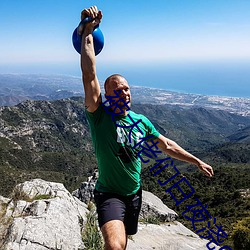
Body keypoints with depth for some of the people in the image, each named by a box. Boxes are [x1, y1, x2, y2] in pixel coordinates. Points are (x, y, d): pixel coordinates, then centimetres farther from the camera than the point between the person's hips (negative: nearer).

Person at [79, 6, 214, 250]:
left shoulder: (141, 121, -1)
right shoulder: (99, 117, -17)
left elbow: (167, 145, 12)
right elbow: (89, 75, -30)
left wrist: (197, 161, 17)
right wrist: (88, 31, -35)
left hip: (134, 194, 5)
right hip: (109, 194, -5)